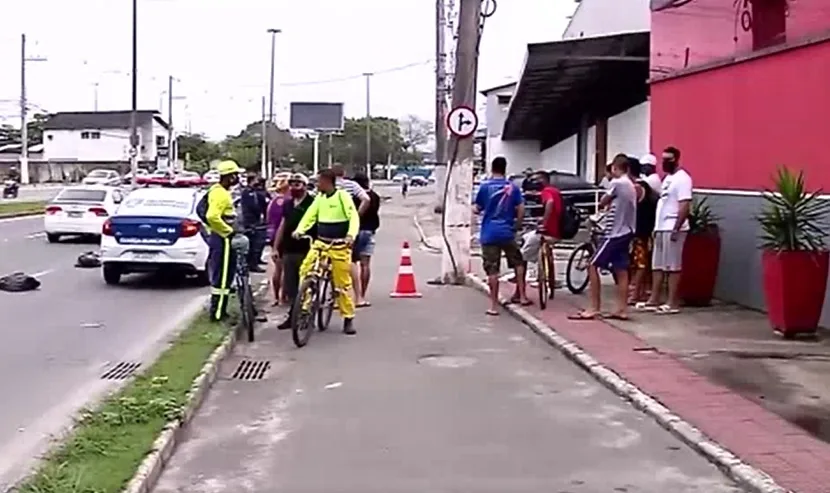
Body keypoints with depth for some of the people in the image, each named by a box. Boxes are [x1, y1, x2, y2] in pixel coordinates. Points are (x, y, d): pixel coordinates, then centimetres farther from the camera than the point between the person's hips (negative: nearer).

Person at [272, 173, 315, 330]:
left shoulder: (312, 204, -5)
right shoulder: (288, 204, 15)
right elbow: (282, 226, 19)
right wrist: (275, 248, 16)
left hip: (306, 251, -6)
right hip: (289, 251, 6)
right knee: (290, 288, 8)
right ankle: (293, 316, 16)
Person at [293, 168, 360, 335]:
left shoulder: (342, 196, -8)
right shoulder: (319, 197, 9)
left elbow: (354, 217, -15)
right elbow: (310, 216, 8)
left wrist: (351, 235, -31)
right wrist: (299, 230, -9)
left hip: (339, 246, -5)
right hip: (320, 243, 5)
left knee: (342, 283, -1)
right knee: (305, 270, -15)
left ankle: (348, 318, 11)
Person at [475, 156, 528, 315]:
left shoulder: (485, 186, -3)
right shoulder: (513, 187, 3)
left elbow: (477, 209, 2)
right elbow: (521, 210, -1)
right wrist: (516, 226, 11)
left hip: (489, 234, -2)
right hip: (507, 232, 2)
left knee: (492, 270, 0)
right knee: (518, 263, 21)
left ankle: (494, 305, 2)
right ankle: (522, 296, 20)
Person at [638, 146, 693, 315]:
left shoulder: (682, 178, -11)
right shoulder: (667, 178, 19)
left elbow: (685, 206, -18)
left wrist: (676, 228, -24)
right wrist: (656, 226, 18)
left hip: (673, 228, -10)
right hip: (661, 228, 10)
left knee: (673, 266, -5)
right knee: (657, 265, 11)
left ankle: (672, 303, -2)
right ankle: (654, 300, 16)